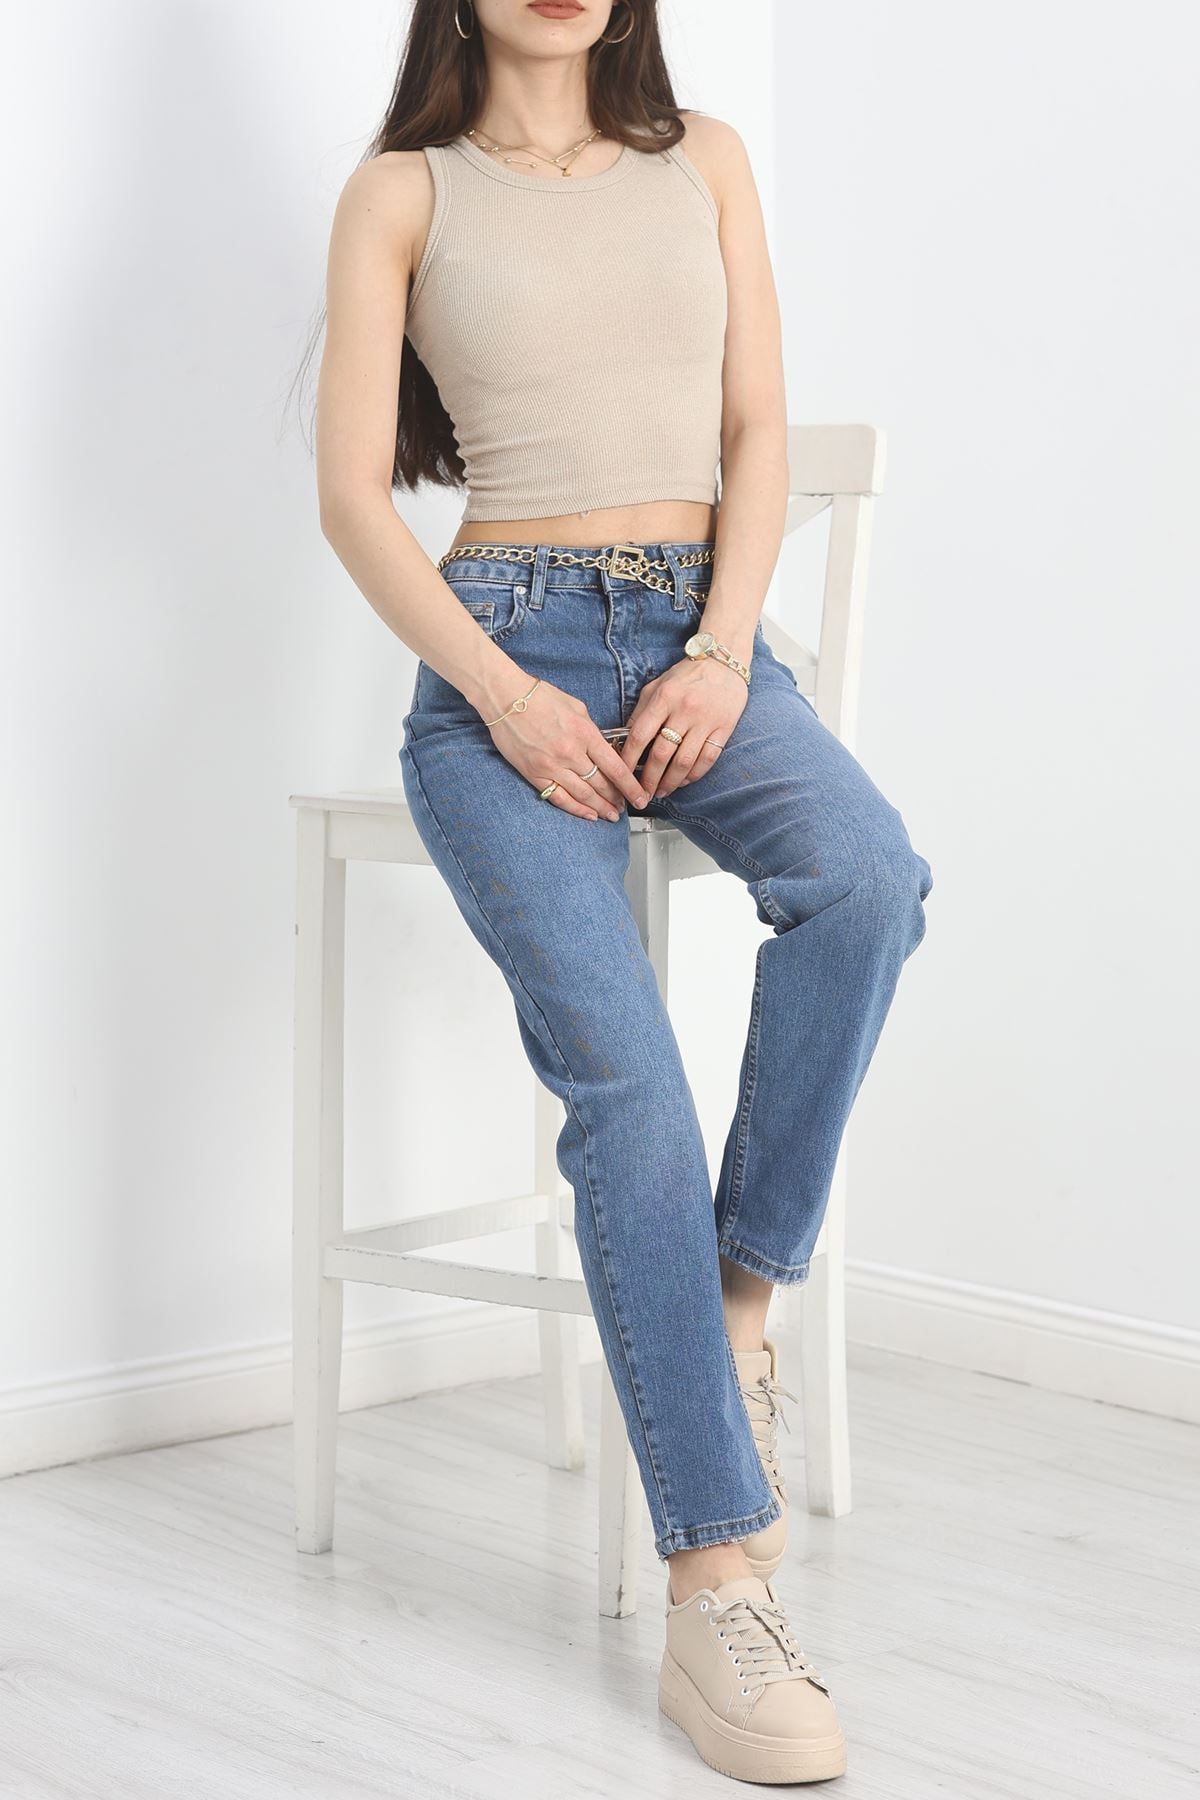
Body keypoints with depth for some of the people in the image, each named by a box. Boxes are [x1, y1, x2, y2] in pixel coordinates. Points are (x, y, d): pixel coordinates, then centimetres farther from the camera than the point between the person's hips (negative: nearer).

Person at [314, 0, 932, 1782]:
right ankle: (719, 1594, -23)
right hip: (502, 648, -3)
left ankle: (744, 1300, -16)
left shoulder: (704, 162, 15)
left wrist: (722, 653, -8)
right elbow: (354, 493, 0)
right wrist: (503, 693, -14)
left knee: (866, 874, -33)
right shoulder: (405, 191, 6)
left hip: (701, 636, 3)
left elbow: (759, 437, 9)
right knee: (622, 1072, -25)